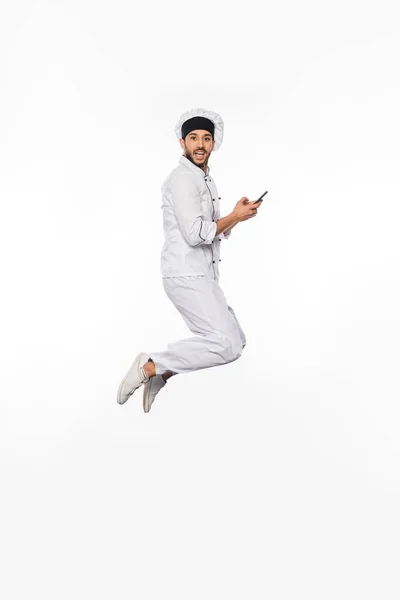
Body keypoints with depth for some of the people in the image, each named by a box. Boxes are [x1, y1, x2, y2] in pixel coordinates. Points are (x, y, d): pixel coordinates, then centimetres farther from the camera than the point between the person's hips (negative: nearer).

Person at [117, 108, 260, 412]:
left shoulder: (207, 180, 19)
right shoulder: (182, 178, -13)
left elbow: (216, 232, 20)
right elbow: (195, 234, -21)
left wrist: (238, 215, 2)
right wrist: (235, 216, -10)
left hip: (202, 276, 10)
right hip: (186, 276, -10)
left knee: (235, 340, 14)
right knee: (227, 345, -18)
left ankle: (162, 373, 12)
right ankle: (149, 365, -10)